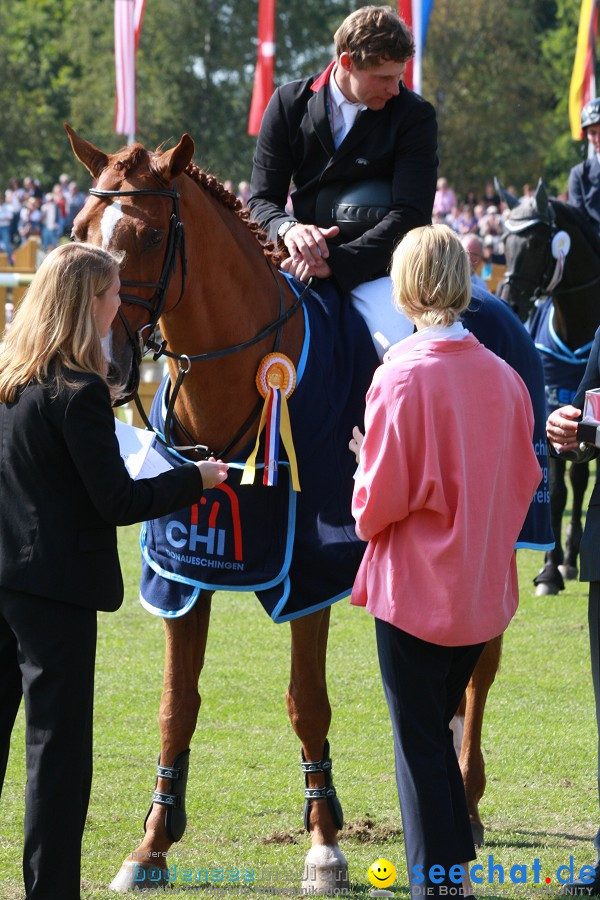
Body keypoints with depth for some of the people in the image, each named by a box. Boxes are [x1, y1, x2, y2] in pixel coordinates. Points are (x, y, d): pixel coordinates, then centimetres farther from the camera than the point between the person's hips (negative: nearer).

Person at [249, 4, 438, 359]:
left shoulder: (415, 115, -4)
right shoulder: (289, 104, 4)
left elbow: (411, 214, -12)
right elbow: (263, 199, 4)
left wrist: (336, 262, -24)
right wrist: (288, 229, -22)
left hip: (375, 266, -3)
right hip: (305, 259, 3)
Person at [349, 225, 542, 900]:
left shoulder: (403, 377, -18)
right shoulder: (505, 377, -1)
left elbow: (378, 501, -16)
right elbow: (524, 484, 9)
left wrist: (364, 456, 3)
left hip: (414, 588, -6)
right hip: (484, 587, 6)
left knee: (418, 741, 3)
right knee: (436, 726, 20)